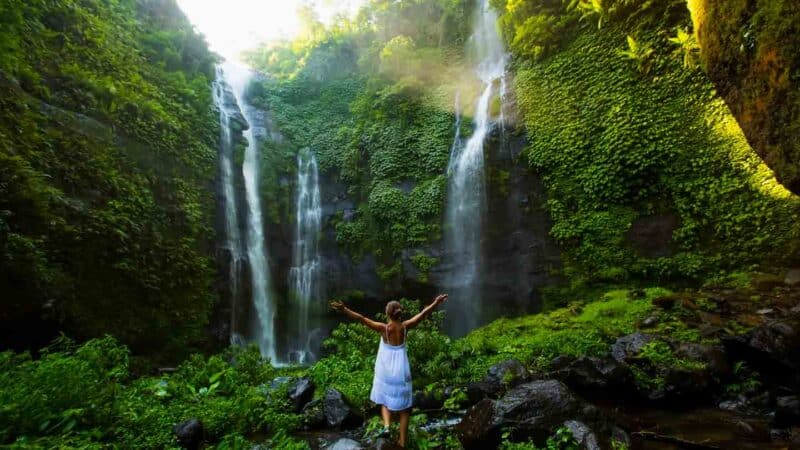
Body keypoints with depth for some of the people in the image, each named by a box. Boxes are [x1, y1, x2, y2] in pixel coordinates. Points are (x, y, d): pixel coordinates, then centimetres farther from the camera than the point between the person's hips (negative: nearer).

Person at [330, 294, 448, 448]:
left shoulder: (383, 328, -14)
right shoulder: (405, 326, -8)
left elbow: (362, 319, -19)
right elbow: (423, 313, -1)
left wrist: (344, 309, -21)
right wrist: (436, 303, 8)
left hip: (386, 371, -1)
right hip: (401, 372, 1)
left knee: (385, 401, 22)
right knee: (403, 407, 13)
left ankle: (386, 426, -2)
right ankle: (402, 443, 14)